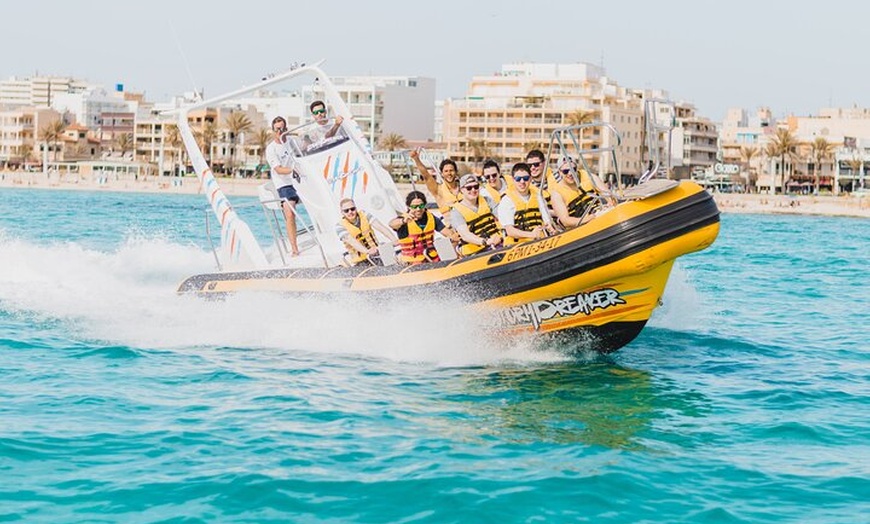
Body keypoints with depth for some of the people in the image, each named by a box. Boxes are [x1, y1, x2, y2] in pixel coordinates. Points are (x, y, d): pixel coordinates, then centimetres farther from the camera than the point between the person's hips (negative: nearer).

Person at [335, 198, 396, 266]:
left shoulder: (364, 215, 1)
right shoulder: (340, 226, -8)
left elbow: (381, 227, -11)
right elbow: (351, 241, -26)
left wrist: (395, 241, -28)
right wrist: (367, 251, -44)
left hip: (376, 254, 2)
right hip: (360, 262, -2)